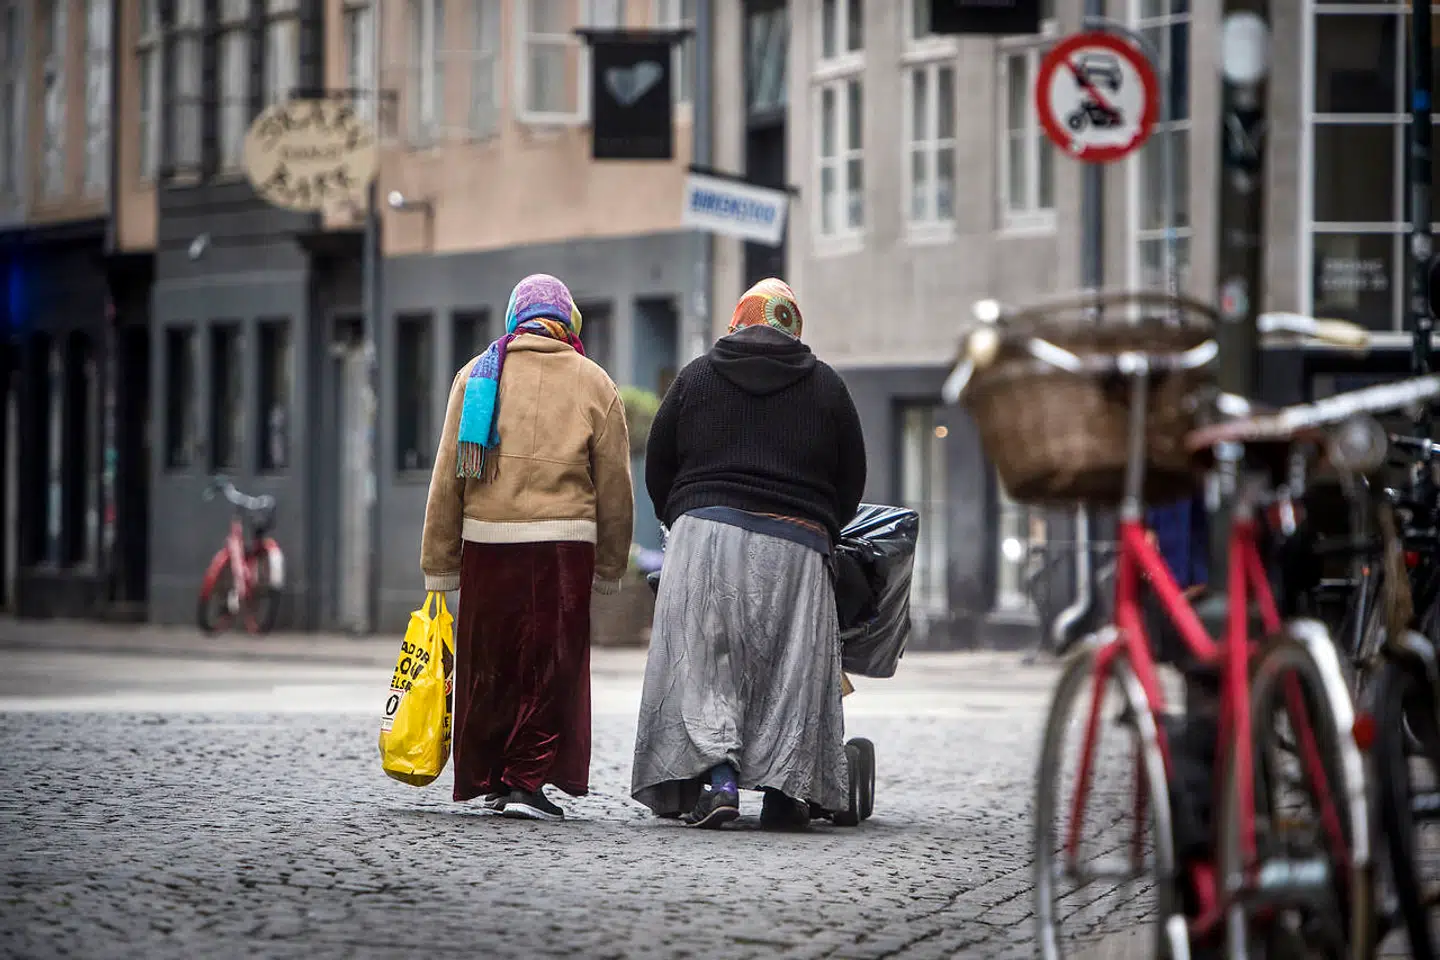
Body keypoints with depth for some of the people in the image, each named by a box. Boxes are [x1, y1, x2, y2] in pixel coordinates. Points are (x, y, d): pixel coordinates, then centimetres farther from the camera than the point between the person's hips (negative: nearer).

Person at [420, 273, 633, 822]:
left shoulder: (476, 375, 9)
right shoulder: (593, 383, 6)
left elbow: (447, 476, 6)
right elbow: (614, 487, 6)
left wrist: (439, 565, 9)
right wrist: (609, 568, 15)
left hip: (485, 538, 2)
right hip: (562, 544, -2)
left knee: (488, 664, 11)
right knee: (550, 667, 2)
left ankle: (485, 779, 18)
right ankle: (526, 780, -4)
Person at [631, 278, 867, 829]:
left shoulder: (696, 377, 12)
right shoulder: (826, 386, 12)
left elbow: (657, 468, 13)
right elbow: (852, 479, 15)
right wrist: (823, 529, 28)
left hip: (705, 531, 0)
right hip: (795, 544, 0)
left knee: (704, 662, 0)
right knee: (790, 667, 5)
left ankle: (718, 780, -14)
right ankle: (784, 790, 1)